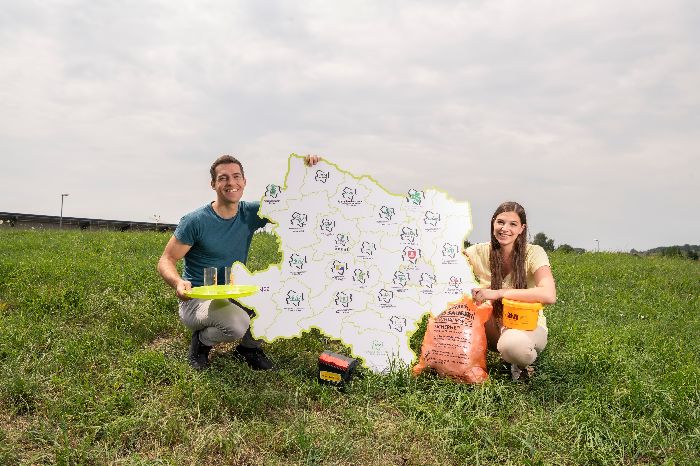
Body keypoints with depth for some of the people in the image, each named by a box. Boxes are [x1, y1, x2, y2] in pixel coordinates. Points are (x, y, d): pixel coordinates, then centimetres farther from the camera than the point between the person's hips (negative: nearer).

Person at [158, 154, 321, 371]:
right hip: (198, 299, -5)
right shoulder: (195, 221, -13)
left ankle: (249, 346, 8)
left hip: (235, 295, 5)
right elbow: (166, 260, -10)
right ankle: (201, 342, 1)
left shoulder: (251, 213, -1)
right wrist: (179, 282, -32)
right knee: (237, 323, -36)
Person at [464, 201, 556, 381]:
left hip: (528, 326, -3)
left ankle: (522, 365, -1)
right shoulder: (480, 252, -6)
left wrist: (498, 293, -33)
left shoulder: (534, 253, -14)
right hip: (493, 328, 3)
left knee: (512, 344, -39)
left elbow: (549, 295, -31)